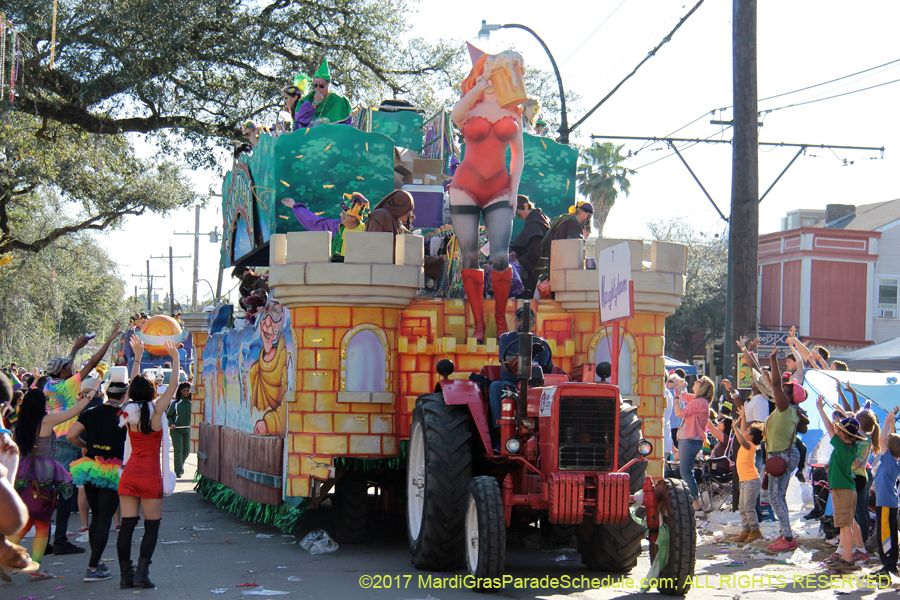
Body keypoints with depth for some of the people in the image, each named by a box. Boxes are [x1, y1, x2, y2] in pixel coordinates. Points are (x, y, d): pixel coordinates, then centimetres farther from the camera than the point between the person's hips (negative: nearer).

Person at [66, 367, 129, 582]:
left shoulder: (90, 413, 2)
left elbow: (71, 435, -1)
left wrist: (87, 445, 14)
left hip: (90, 467, 5)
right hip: (112, 473, -5)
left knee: (96, 516, 18)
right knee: (104, 519, -2)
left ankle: (96, 562, 24)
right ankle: (93, 568, -7)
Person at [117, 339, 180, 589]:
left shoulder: (130, 411, 2)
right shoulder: (156, 412, -10)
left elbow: (134, 384, 17)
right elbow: (173, 385, -2)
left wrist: (137, 357, 27)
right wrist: (175, 359, 8)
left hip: (129, 474, 4)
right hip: (151, 476, -4)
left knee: (127, 525, 3)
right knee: (151, 527, 2)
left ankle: (126, 574, 2)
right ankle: (141, 573, -7)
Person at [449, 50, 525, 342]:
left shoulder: (513, 111, 11)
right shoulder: (470, 108, 4)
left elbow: (518, 154, 15)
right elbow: (455, 116, -22)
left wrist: (514, 188, 4)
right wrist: (479, 87, -25)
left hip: (499, 191, 1)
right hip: (465, 188, -1)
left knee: (500, 257, -14)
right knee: (469, 258, -4)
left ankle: (501, 320, 3)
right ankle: (478, 324, 5)